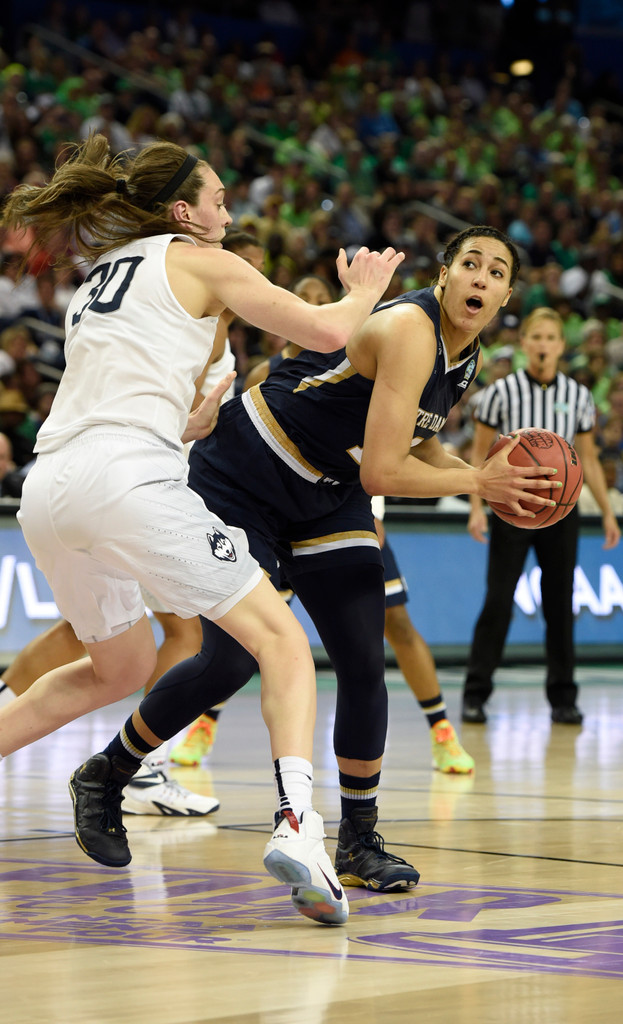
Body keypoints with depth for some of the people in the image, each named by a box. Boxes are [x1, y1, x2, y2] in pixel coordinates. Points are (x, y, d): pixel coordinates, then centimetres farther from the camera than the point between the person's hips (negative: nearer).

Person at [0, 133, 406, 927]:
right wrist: (364, 291, 25)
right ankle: (296, 827, -23)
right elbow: (327, 332, 7)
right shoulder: (199, 262, 9)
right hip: (126, 481, -7)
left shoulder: (100, 276, 29)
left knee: (122, 666, 29)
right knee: (282, 643, -2)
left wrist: (194, 424, 36)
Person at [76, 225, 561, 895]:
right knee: (230, 664, -9)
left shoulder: (466, 359, 2)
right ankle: (105, 773, 13)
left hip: (327, 498, 8)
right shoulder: (409, 330, -27)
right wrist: (479, 482, -20)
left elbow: (413, 444, 18)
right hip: (242, 481, -8)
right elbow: (381, 472, -30)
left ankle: (359, 841, 8)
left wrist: (485, 473, 1)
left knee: (364, 667, -3)